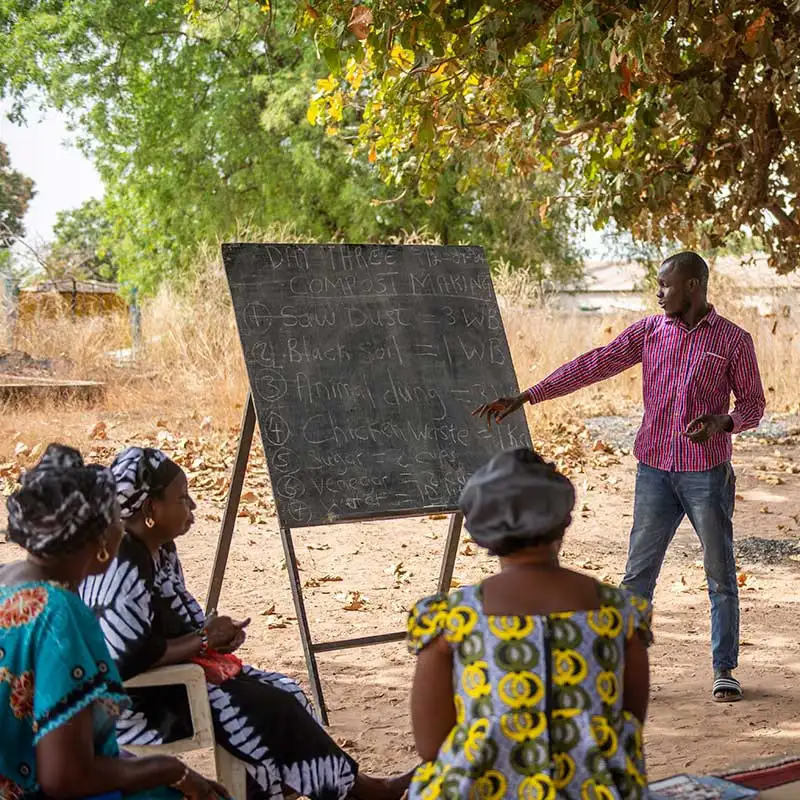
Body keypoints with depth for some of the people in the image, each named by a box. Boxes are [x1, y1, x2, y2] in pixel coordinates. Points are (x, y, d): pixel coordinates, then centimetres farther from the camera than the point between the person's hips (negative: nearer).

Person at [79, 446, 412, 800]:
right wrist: (203, 640, -19)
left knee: (283, 692, 0)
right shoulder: (121, 568, -26)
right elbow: (126, 657, -32)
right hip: (131, 700, -10)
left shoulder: (161, 549, 5)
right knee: (269, 708, -13)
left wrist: (213, 634, -7)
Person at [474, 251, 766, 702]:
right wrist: (524, 398, -6)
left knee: (721, 576, 5)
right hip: (656, 472, 3)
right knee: (638, 574, 4)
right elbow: (591, 367, 0)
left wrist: (721, 423, -20)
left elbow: (753, 405, 3)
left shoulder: (734, 340, -3)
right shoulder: (649, 332, 4)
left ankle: (724, 670, 17)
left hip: (708, 474, -2)